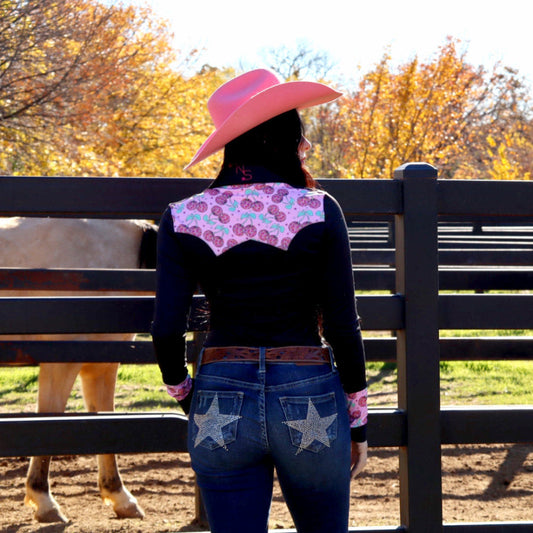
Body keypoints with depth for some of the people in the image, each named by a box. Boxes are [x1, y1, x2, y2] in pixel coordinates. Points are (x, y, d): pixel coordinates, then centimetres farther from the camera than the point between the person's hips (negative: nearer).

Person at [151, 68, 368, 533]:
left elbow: (167, 329, -6)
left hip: (222, 405, 1)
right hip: (309, 399, -1)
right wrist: (357, 420, 6)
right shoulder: (320, 212, -6)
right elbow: (342, 326, -5)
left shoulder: (183, 219, -2)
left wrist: (184, 395, 13)